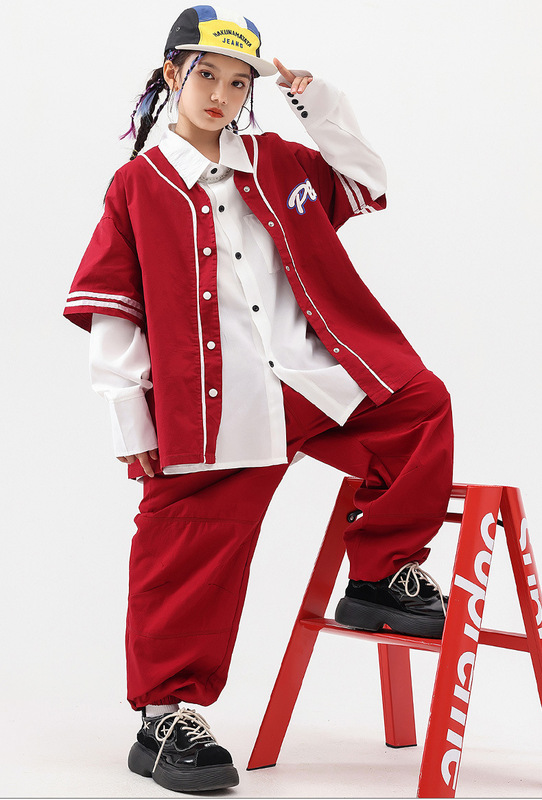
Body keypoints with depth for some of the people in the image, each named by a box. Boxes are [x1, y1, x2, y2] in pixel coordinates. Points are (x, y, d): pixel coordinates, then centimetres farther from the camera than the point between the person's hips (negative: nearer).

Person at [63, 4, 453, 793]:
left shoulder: (278, 163, 15)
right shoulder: (139, 186, 3)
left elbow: (367, 185, 16)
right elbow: (111, 311, 0)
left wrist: (316, 101, 5)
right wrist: (132, 418, -4)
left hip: (314, 380, 4)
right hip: (208, 408, -4)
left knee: (419, 405, -8)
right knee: (191, 559, -2)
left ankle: (381, 575, 6)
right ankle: (166, 717, 12)